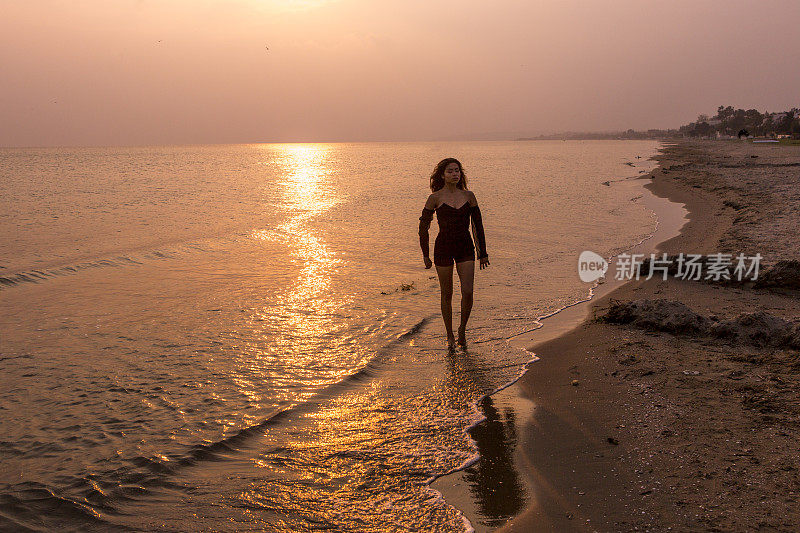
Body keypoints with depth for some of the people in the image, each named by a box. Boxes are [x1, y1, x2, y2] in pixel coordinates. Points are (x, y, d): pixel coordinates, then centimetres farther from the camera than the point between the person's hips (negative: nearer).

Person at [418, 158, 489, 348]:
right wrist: (425, 254, 2)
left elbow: (478, 225, 11)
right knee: (447, 294, 6)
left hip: (465, 248, 2)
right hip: (443, 248, -2)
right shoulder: (435, 198, -3)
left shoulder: (468, 196, 5)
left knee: (468, 292, -10)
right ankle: (449, 335, 24)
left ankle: (463, 329, 15)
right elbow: (423, 227, 3)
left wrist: (483, 252, 11)